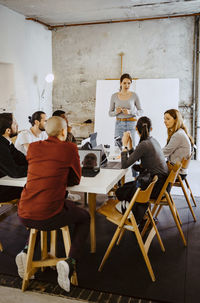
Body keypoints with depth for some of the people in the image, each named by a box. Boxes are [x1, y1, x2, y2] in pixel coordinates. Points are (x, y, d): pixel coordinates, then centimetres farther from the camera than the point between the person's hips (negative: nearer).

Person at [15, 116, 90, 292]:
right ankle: (70, 262, 3)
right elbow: (76, 180, 6)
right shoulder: (70, 148, -4)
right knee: (84, 217, 22)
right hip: (49, 217, -5)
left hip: (24, 216, 5)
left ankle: (26, 251, 23)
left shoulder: (33, 147, 8)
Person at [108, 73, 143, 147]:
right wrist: (116, 112, -12)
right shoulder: (114, 96, 4)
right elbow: (110, 113, 9)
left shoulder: (134, 95, 0)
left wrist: (130, 112, -14)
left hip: (131, 124, -1)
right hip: (119, 124, 1)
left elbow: (140, 111, 4)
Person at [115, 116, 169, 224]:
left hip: (156, 186, -9)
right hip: (161, 181, 9)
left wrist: (125, 145, -10)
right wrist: (129, 144, 8)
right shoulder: (153, 141, 7)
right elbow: (134, 158, 15)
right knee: (125, 187, 17)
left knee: (121, 192, 7)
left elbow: (124, 165, -16)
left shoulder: (144, 145, -20)